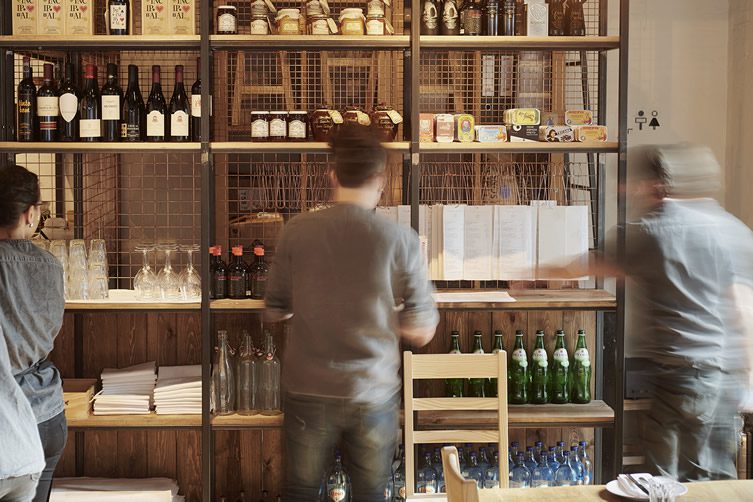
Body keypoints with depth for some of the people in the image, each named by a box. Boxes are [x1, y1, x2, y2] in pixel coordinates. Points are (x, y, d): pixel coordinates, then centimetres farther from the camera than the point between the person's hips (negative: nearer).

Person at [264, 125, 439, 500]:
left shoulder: (297, 231, -7)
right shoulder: (401, 240, -10)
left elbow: (274, 311, 3)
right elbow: (422, 332, -5)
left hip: (308, 392, 1)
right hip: (374, 394, -1)